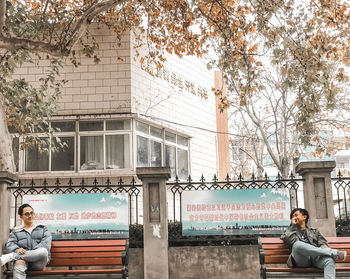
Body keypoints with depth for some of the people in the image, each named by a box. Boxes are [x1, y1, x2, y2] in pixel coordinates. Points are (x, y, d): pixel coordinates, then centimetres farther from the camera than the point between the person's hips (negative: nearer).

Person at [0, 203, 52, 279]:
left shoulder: (43, 229, 19)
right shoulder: (16, 231, 23)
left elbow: (46, 244, 2)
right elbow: (10, 245, 6)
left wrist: (30, 253, -14)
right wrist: (17, 250, -19)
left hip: (38, 262, 0)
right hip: (22, 258, 0)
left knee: (43, 251, -37)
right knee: (19, 263, -38)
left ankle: (9, 257, -33)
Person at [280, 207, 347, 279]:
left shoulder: (314, 231, 31)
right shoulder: (290, 231, 27)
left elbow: (323, 243, 13)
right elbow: (286, 239, 2)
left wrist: (322, 250, -10)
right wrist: (293, 224, 13)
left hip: (316, 257, 1)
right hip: (301, 259, -1)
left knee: (329, 260, -35)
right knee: (297, 244, -37)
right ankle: (334, 252, -28)